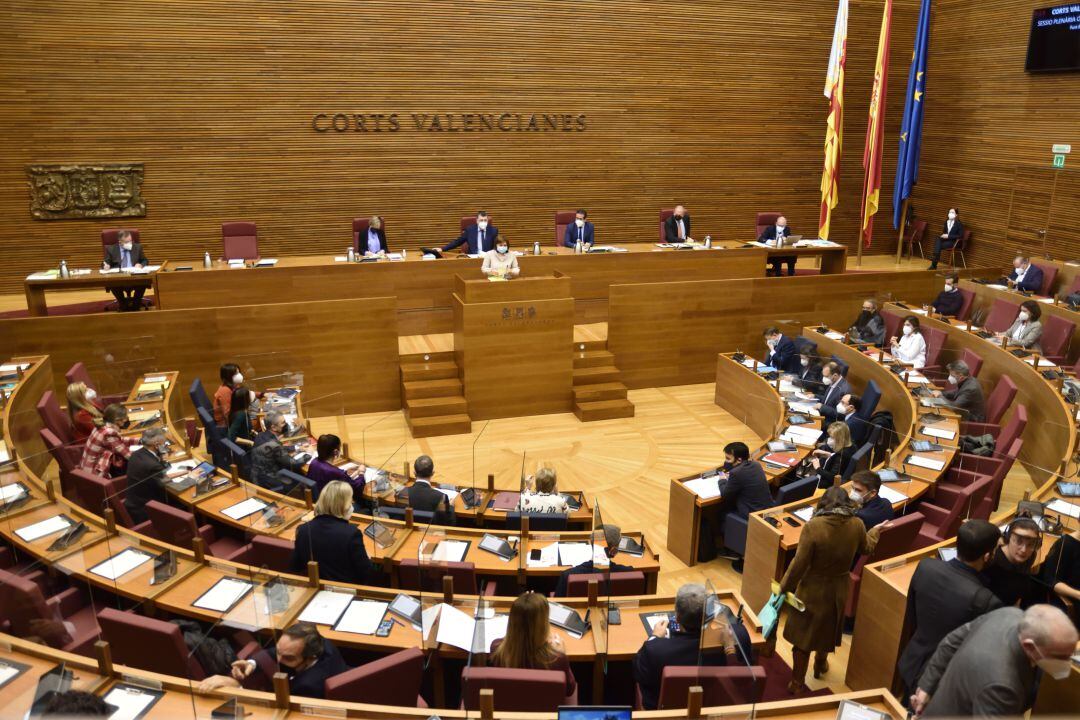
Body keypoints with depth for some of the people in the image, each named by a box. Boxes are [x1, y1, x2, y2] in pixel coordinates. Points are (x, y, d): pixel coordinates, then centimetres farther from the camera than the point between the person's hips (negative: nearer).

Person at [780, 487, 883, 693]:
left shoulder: (813, 526, -25)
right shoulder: (856, 525, -13)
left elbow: (800, 563, -21)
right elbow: (866, 549, 10)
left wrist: (784, 589, -8)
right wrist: (875, 531, 31)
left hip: (812, 589, -4)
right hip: (838, 589, 4)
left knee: (803, 634, 12)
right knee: (826, 630, 27)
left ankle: (797, 683, 22)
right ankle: (820, 664, 50)